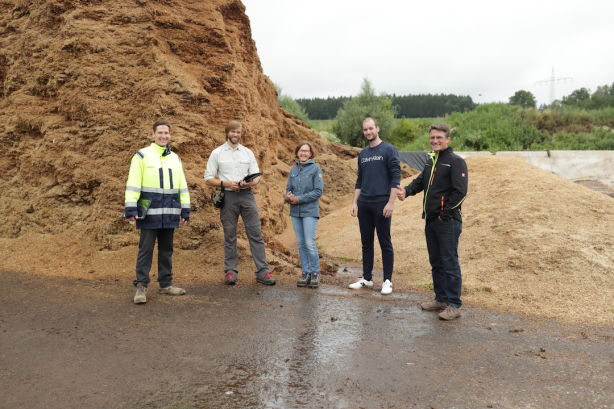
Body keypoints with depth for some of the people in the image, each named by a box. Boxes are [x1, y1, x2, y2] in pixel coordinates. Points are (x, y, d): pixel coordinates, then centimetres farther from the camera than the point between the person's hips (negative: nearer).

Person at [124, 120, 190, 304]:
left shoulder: (175, 158, 15)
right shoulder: (142, 156, -1)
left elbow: (182, 186, 15)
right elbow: (132, 184, -6)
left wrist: (185, 210, 11)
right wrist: (131, 209, -14)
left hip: (169, 213, 5)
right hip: (149, 212, -5)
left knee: (166, 249, 11)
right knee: (146, 249, -1)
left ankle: (166, 284, 21)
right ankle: (141, 286, 6)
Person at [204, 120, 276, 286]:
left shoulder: (248, 153, 12)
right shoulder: (217, 153, 5)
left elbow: (256, 177, 11)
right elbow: (208, 178, 2)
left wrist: (249, 183, -12)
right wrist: (225, 183, -14)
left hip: (247, 195, 2)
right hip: (228, 196, -2)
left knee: (256, 233, -2)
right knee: (229, 236, 4)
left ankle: (263, 271, 2)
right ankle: (230, 271, 14)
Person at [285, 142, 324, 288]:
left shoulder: (315, 168, -5)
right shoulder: (293, 169, 10)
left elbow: (318, 191, -10)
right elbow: (288, 188, 13)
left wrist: (299, 199, -14)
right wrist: (288, 196, -10)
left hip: (309, 211, -5)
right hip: (295, 211, 5)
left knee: (310, 243, -7)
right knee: (301, 243, 8)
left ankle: (315, 273, 7)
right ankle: (305, 272, 18)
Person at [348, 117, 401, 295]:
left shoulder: (388, 150, -4)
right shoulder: (362, 154, 14)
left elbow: (396, 177, -9)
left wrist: (391, 202, -16)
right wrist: (355, 202, 10)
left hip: (381, 204, -6)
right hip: (363, 205, 6)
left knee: (385, 243, 1)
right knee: (366, 242, 12)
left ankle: (387, 280, 11)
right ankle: (366, 278, 22)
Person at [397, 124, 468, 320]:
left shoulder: (456, 161, -10)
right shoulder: (431, 161, 17)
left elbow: (460, 192, -16)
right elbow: (420, 181, 16)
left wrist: (445, 213, -16)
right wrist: (407, 191, -5)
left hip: (448, 222, -8)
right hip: (431, 221, 9)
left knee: (449, 263, -4)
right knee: (436, 262, 15)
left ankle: (454, 305, 5)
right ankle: (441, 299, 27)